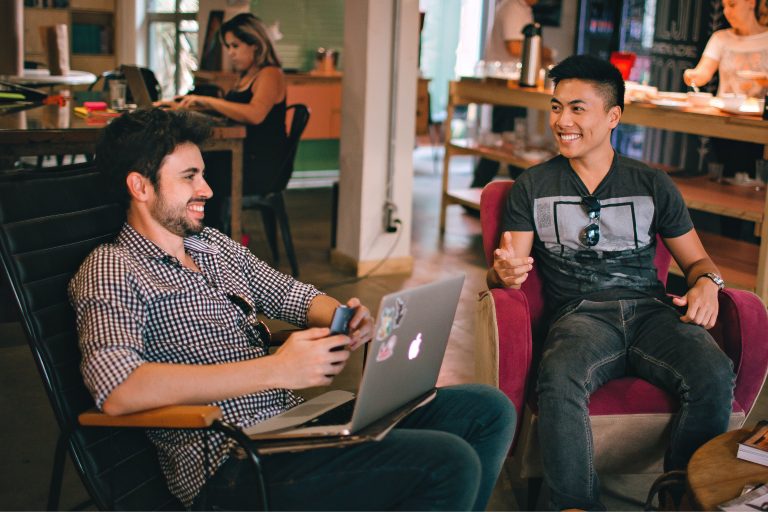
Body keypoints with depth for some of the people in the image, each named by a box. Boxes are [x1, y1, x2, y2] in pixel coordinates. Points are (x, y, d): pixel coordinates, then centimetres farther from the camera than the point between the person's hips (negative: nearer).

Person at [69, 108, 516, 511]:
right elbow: (116, 390, -25)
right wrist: (276, 369, -27)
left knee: (490, 411, 3)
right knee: (450, 463, -23)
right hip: (235, 462, -8)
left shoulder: (215, 245, 17)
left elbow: (292, 294, 25)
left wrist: (345, 318, -1)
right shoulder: (111, 271, -7)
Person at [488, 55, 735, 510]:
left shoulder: (653, 185, 17)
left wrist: (707, 283, -4)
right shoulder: (533, 187, 13)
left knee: (715, 375, -30)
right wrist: (505, 272, -19)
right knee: (559, 381, -37)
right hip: (581, 315, -1)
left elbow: (695, 258, 21)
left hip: (651, 310, 2)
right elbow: (507, 268, 6)